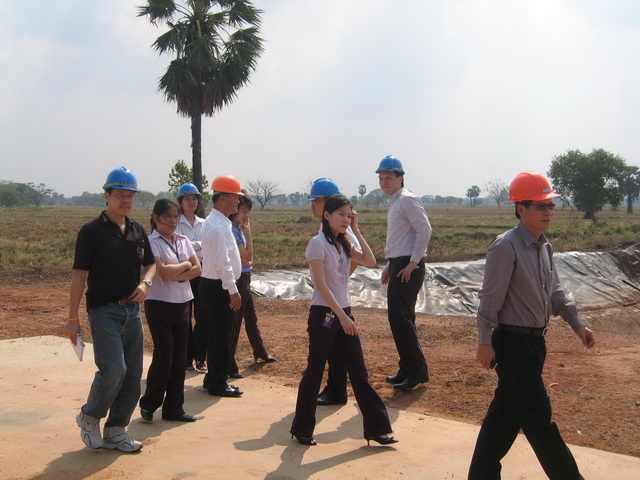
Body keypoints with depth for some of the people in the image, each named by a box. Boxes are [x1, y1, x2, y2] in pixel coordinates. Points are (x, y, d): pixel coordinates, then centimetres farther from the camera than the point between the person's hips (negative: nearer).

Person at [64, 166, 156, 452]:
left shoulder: (138, 231, 9)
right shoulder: (92, 231, -8)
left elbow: (150, 264, 19)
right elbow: (79, 275, -9)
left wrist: (145, 282, -4)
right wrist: (72, 318, -11)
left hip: (131, 309, 6)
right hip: (103, 310, -6)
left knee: (133, 374, 7)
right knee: (114, 369, -16)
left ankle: (115, 431, 20)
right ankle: (90, 417, 10)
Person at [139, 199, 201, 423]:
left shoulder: (183, 241, 9)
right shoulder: (151, 242, -9)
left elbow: (197, 269, 2)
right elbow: (163, 271, -21)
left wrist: (175, 275, -13)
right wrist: (185, 265, -6)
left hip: (183, 303, 6)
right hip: (160, 303, -6)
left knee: (180, 357, 7)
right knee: (163, 356, -4)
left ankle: (173, 408, 17)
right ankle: (148, 404, 15)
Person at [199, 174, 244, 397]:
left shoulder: (218, 222, 14)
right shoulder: (217, 226, -19)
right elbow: (222, 262, -23)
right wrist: (233, 291, -21)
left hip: (213, 286, 10)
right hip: (218, 287, -10)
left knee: (219, 335, 17)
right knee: (221, 337, -2)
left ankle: (213, 379, 27)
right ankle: (217, 385, 7)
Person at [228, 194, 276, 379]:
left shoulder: (238, 229, 11)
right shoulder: (232, 230, -17)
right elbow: (247, 256, -16)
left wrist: (245, 260, -6)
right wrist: (248, 232, -12)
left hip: (244, 279, 10)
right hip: (237, 279, -10)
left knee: (251, 318, 23)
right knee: (234, 322, -4)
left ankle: (261, 353, 40)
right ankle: (228, 366, 3)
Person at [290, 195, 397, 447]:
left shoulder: (343, 244, 12)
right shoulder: (318, 243, -11)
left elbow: (370, 262, 2)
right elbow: (321, 285, -17)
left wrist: (356, 230, 1)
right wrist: (341, 315, -22)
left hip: (343, 313, 7)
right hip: (323, 314, -7)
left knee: (359, 371, 8)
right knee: (315, 371, 2)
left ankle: (376, 427, 13)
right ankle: (301, 429, 16)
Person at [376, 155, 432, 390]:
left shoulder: (407, 200, -11)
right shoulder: (394, 202, 19)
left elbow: (425, 230, -21)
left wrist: (413, 262, -21)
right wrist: (390, 265, 20)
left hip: (408, 267, -10)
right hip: (398, 265, 10)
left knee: (400, 316, -11)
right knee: (400, 317, 12)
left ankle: (416, 370, -3)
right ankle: (407, 370, 20)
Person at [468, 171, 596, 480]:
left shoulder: (544, 247, 10)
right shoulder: (506, 247, -17)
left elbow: (554, 291, 18)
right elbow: (490, 298, -17)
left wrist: (577, 324, 11)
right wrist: (485, 341, -18)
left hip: (535, 340, 9)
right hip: (513, 342, -9)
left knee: (508, 409, 16)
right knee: (537, 415, -1)